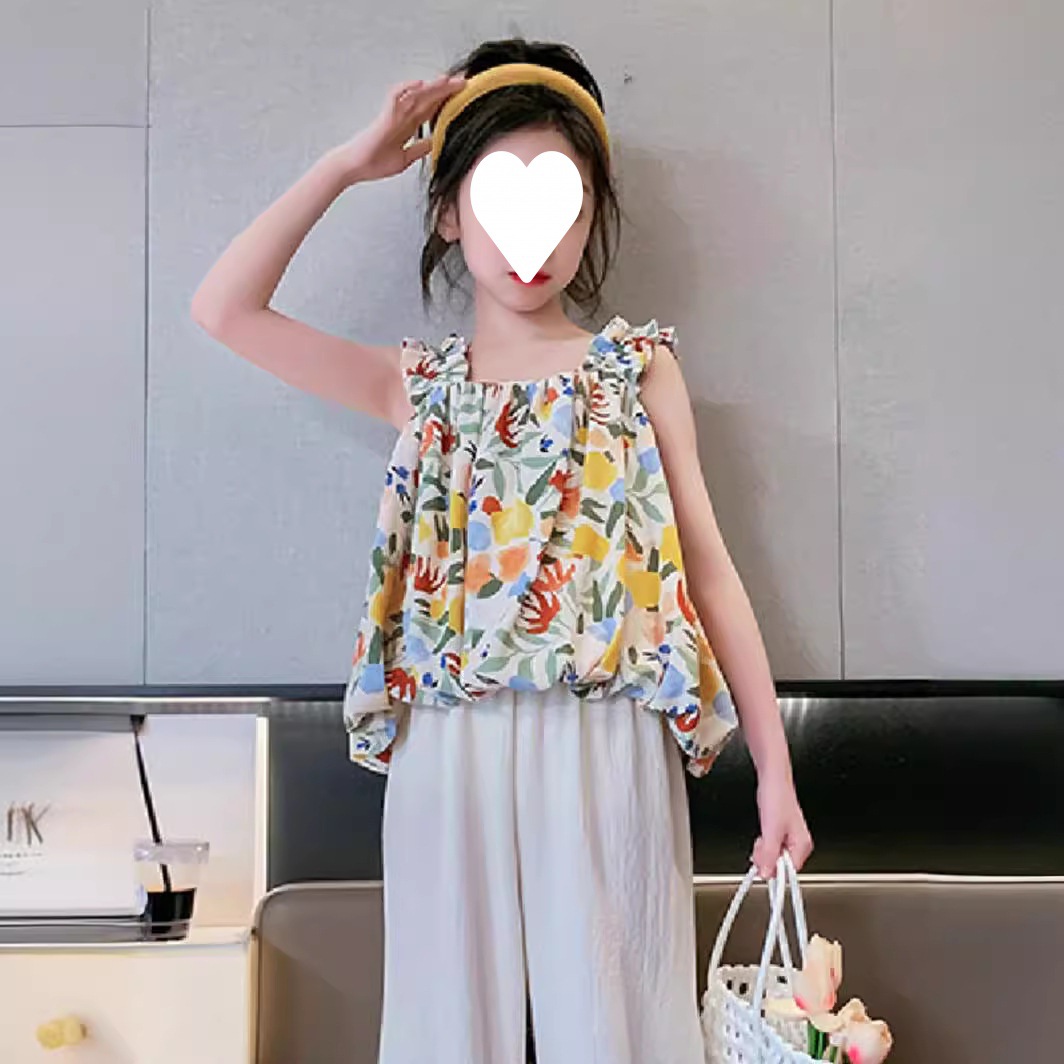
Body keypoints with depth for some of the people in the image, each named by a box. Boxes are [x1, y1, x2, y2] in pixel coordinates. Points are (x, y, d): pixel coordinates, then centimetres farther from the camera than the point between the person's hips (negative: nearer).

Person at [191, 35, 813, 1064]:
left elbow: (707, 566, 2)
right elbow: (223, 309, 3)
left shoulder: (639, 365, 6)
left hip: (607, 749, -1)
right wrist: (347, 164, 4)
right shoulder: (419, 384, 9)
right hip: (451, 752, 2)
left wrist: (774, 767, -2)